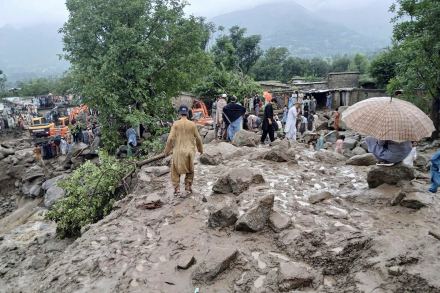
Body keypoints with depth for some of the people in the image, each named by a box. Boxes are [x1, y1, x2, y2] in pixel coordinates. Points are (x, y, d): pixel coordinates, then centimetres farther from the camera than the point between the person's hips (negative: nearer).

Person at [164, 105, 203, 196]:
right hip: (189, 151, 1)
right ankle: (188, 188, 20)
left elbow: (171, 138, -8)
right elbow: (198, 138, 3)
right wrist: (200, 148, 19)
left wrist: (167, 150, 4)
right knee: (190, 170, 18)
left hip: (178, 151, -1)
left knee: (175, 171, 13)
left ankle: (177, 189, 10)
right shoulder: (192, 124, -3)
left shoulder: (176, 124, -7)